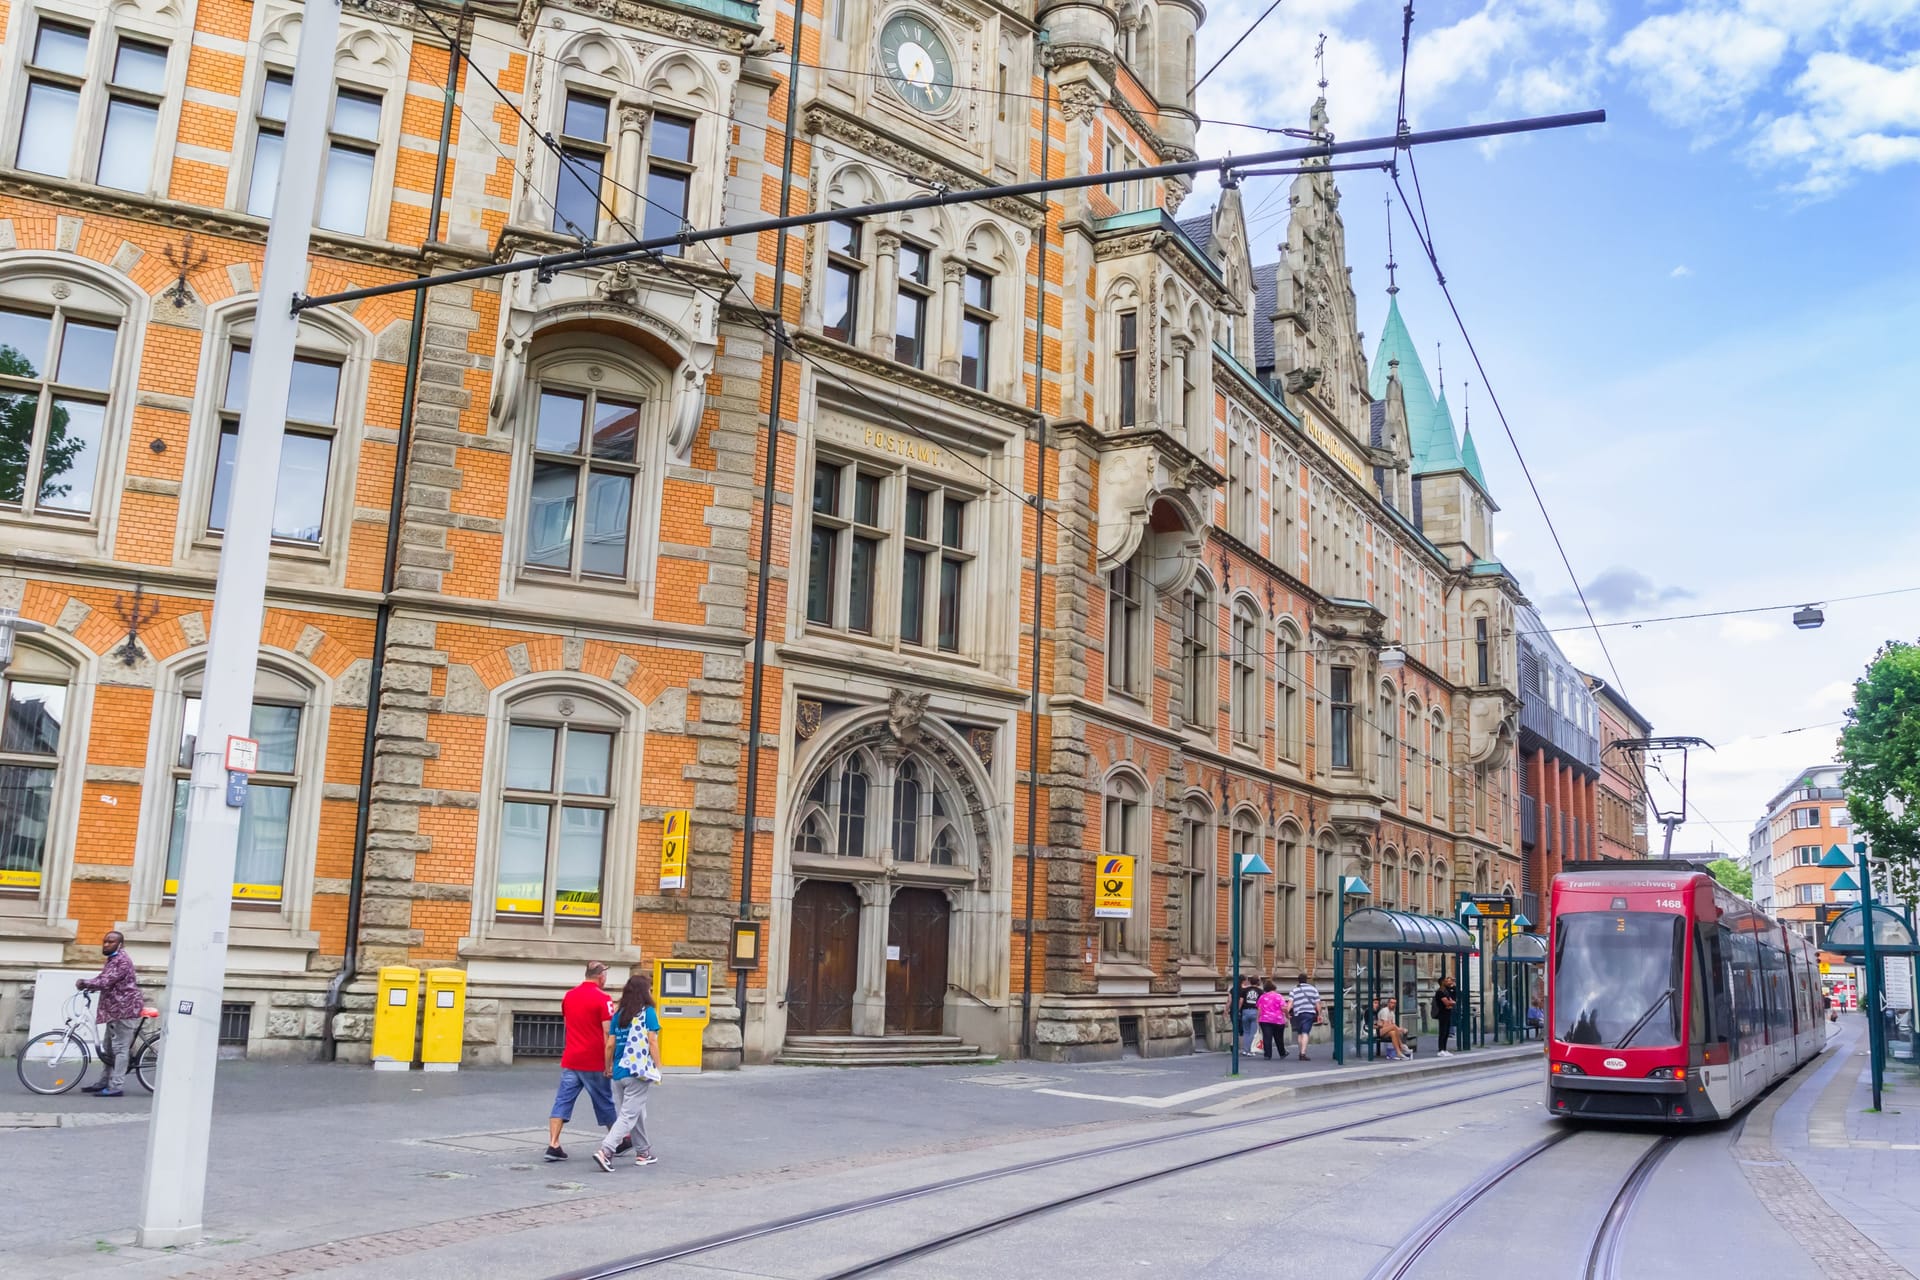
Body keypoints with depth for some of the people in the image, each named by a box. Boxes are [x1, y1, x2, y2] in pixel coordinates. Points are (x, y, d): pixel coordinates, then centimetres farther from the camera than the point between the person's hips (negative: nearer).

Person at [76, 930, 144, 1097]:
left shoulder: (122, 960, -16)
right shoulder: (113, 959, 20)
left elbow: (105, 981, -24)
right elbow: (104, 980, 19)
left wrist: (84, 982, -11)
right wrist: (86, 984, 2)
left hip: (125, 1009, -11)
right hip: (115, 1009, 11)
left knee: (120, 1049, -10)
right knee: (108, 1048, 17)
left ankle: (116, 1087, -10)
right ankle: (106, 1082, 27)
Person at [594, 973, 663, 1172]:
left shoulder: (619, 1014, 9)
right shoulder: (648, 1012, -6)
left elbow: (610, 1045, 6)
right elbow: (652, 1043, -10)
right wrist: (658, 1068, -3)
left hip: (619, 1072, 6)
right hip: (640, 1072, -6)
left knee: (637, 1113, 19)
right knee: (629, 1115, -4)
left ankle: (643, 1152, 29)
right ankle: (605, 1150, -18)